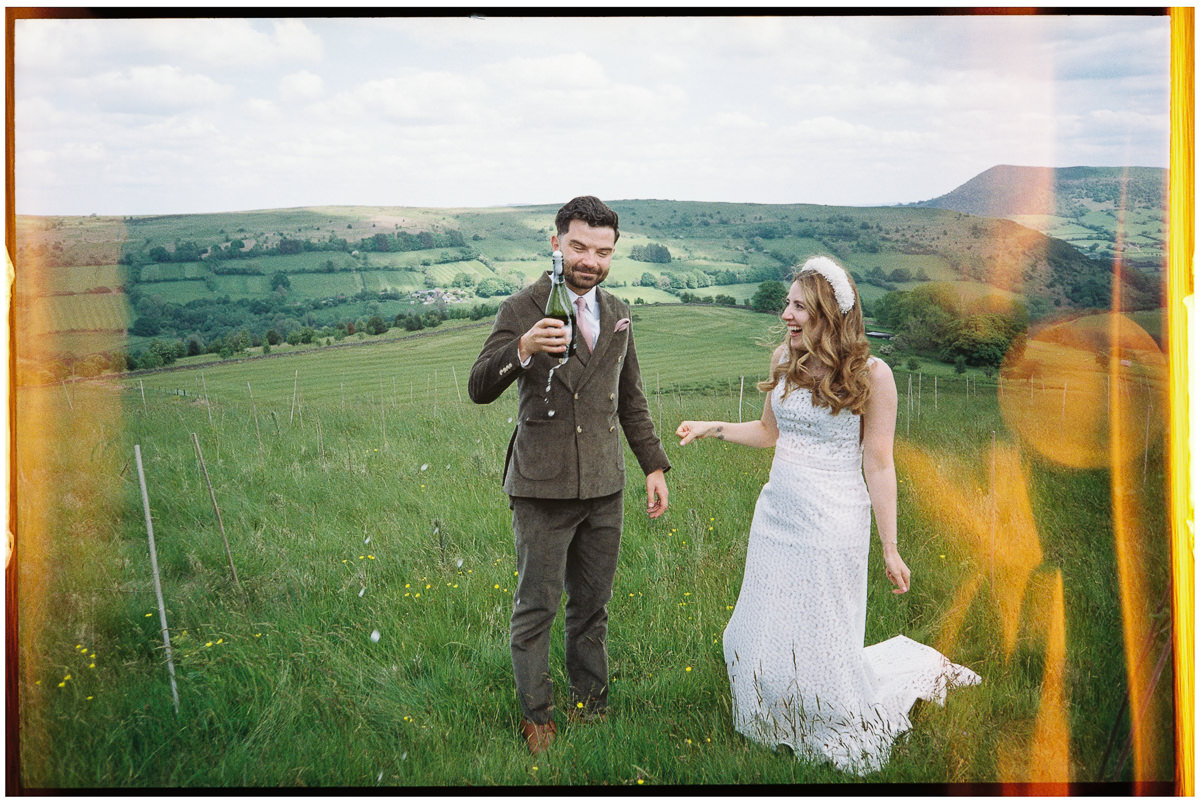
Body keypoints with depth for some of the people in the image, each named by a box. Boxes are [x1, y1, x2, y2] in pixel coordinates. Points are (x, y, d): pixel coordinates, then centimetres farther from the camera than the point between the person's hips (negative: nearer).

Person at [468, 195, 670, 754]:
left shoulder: (617, 314, 10)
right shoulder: (523, 310, -8)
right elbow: (479, 388, -17)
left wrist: (654, 465, 16)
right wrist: (522, 349, -35)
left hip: (604, 487, 5)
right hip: (542, 487, -5)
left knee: (592, 606, 15)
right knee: (536, 607, 2)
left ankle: (590, 708, 29)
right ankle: (535, 719, 17)